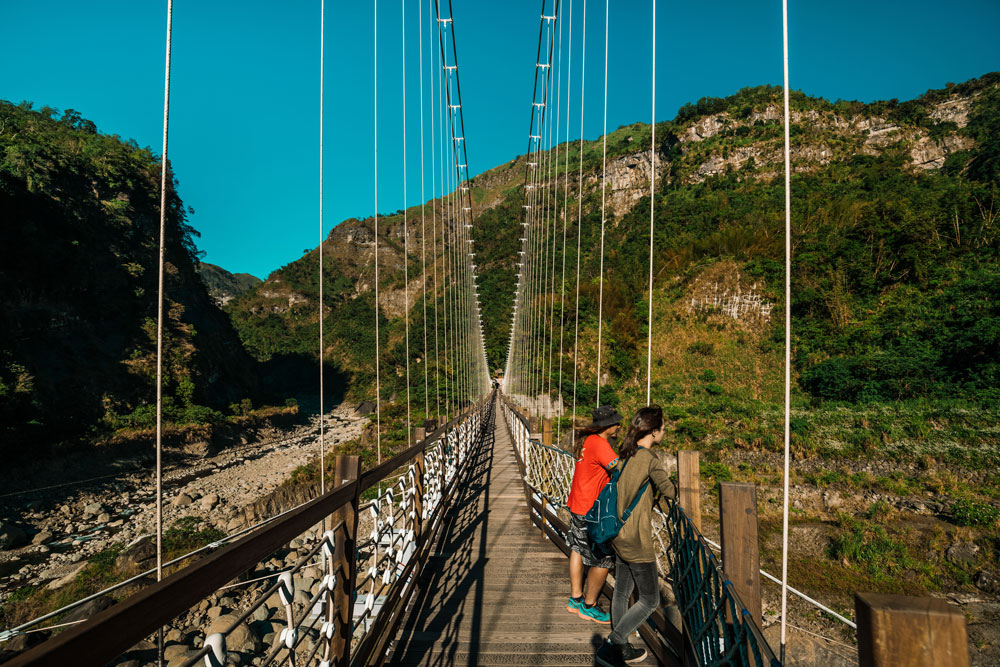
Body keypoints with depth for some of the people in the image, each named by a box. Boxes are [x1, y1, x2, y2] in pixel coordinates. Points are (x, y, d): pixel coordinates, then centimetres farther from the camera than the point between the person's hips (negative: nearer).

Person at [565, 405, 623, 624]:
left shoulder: (587, 440, 7)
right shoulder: (599, 444, -22)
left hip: (578, 505, 10)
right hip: (591, 510, -10)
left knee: (579, 549, 20)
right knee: (602, 560, 2)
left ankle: (575, 599, 34)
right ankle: (589, 606, 17)